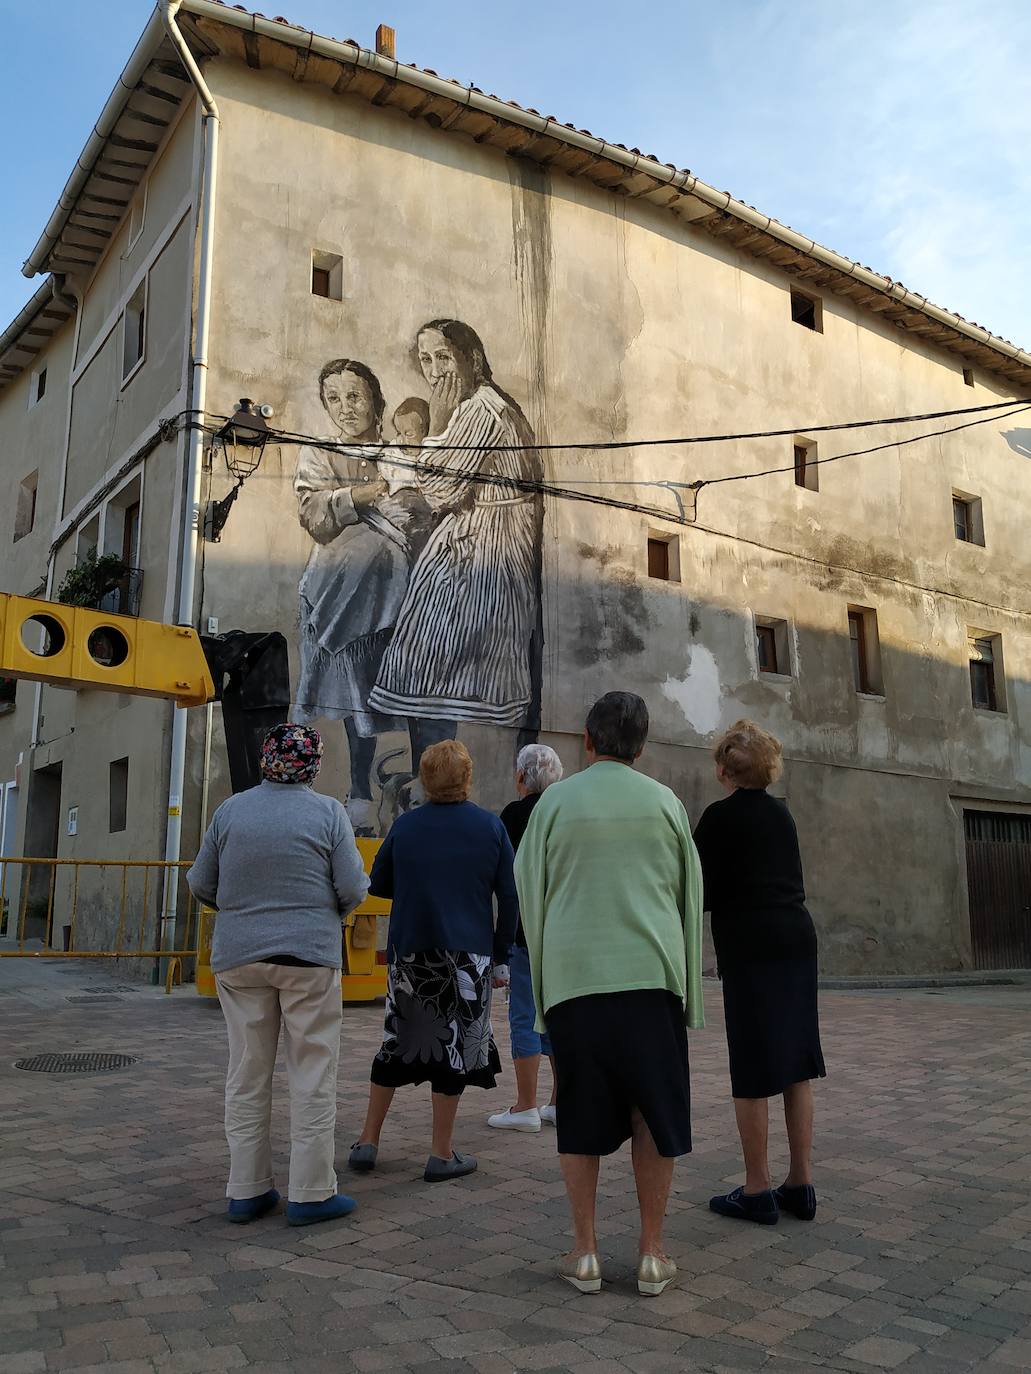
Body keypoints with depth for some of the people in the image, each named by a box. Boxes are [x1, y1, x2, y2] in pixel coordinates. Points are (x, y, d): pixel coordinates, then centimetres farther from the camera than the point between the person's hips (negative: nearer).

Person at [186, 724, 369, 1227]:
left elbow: (200, 885, 6)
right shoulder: (328, 812, -5)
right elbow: (353, 889, -8)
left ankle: (247, 1190, 18)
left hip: (238, 957, 3)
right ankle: (310, 1192, 9)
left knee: (247, 1075, 11)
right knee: (312, 1076, 5)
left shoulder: (231, 809, 2)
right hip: (309, 956, -3)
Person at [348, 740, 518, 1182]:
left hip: (408, 954, 2)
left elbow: (377, 885, 9)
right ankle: (442, 1155, 14)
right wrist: (500, 949, 6)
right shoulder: (491, 827, -5)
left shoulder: (404, 826, -1)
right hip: (467, 955, -2)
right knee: (455, 1047, 8)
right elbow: (509, 897, -2)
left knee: (397, 1043, 16)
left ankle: (367, 1142, 22)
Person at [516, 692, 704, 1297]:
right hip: (650, 974, 1)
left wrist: (538, 983, 16)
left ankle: (586, 1251, 15)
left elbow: (530, 897, 5)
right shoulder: (665, 802, 5)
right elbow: (690, 895, 11)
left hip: (572, 975, 0)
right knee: (655, 1114, 10)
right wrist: (686, 985, 20)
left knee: (580, 1117, 10)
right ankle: (653, 1253, 14)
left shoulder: (555, 801, 1)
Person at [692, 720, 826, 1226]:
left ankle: (757, 1191, 7)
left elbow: (705, 893, -10)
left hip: (750, 947, -7)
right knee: (796, 1064, 11)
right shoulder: (780, 812, 11)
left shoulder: (720, 816, -8)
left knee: (752, 1072, 0)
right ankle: (800, 1185, 18)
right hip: (796, 937, 7)